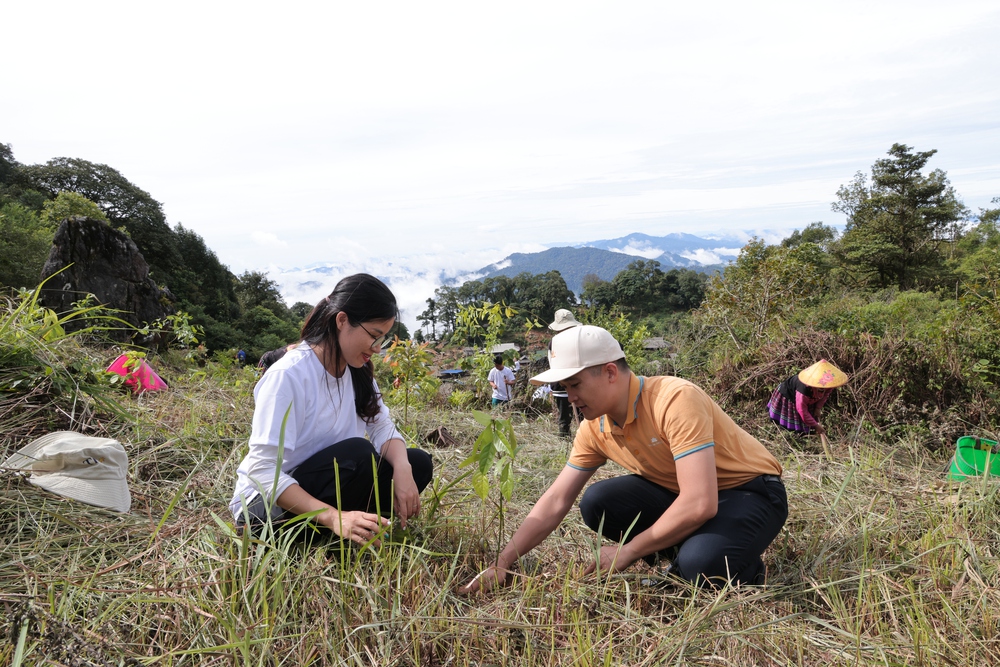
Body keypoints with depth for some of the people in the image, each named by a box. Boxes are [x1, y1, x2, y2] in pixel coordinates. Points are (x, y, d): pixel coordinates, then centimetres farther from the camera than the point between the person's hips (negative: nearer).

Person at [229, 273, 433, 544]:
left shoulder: (358, 370, -2)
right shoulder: (289, 375, -25)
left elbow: (384, 428, -4)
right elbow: (262, 470, -29)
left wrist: (402, 469, -28)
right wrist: (333, 517, -41)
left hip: (321, 489, 7)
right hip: (264, 503, -7)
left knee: (417, 464, -8)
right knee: (358, 454, -31)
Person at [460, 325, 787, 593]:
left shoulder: (676, 400, -31)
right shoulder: (594, 429, -9)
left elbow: (699, 504, -35)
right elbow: (554, 503, -5)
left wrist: (626, 552, -24)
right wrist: (501, 564, -12)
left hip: (751, 490, -6)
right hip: (677, 493, 6)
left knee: (700, 565, -34)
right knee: (597, 502, -14)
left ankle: (745, 568, 1)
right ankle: (684, 557, 4)